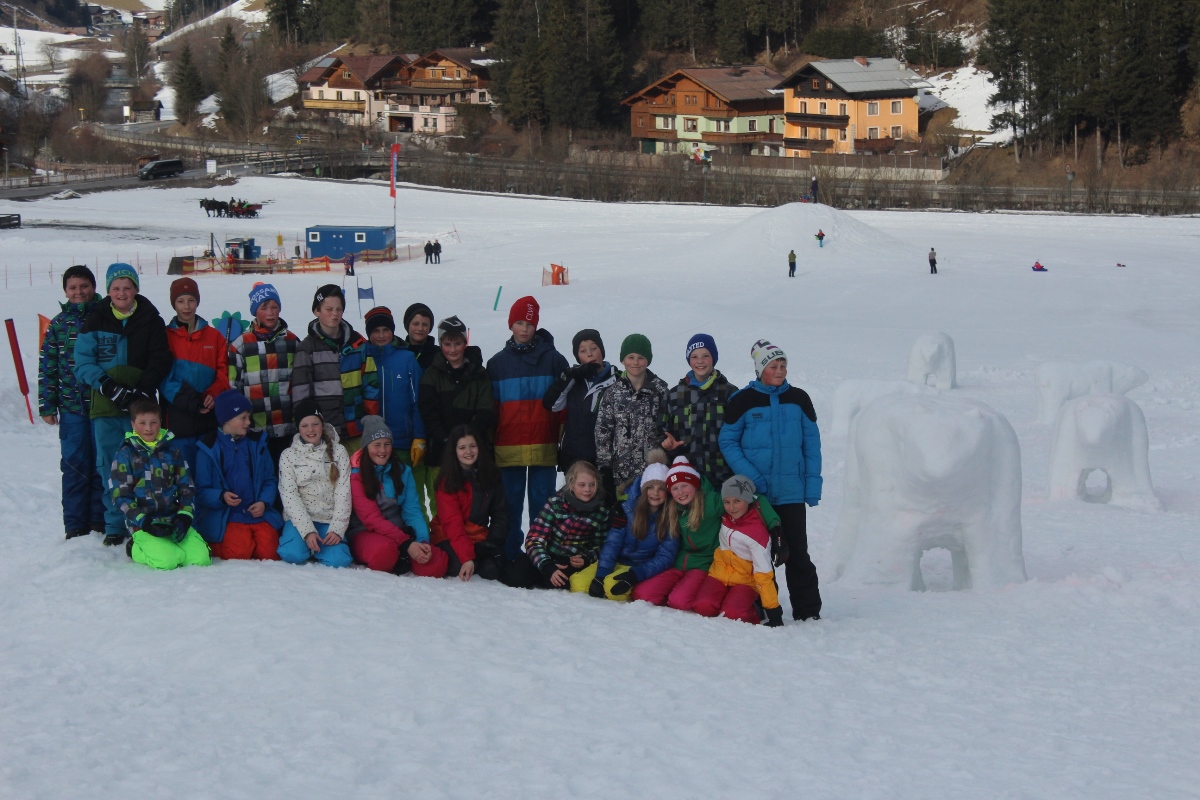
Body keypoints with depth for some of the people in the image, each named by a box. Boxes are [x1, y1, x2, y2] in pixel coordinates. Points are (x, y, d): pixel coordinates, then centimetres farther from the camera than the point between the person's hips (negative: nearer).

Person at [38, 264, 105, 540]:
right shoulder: (58, 324, 6)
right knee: (75, 465, 2)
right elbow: (46, 367, 7)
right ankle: (75, 525, 9)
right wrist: (47, 406, 3)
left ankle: (99, 520, 13)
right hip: (72, 407, 1)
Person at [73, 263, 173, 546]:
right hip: (105, 409, 1)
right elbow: (83, 363, 1)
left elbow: (160, 361, 1)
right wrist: (110, 388, -13)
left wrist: (143, 391, -14)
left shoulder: (151, 321, 5)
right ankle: (114, 526, 11)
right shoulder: (95, 322, 5)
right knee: (110, 468, 2)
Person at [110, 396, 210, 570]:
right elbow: (120, 496, -3)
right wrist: (144, 522, -15)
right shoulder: (125, 454, 1)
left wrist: (184, 516, -3)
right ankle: (135, 548, 2)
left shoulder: (172, 451, 13)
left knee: (201, 558, -19)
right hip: (142, 524, -4)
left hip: (174, 520, 4)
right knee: (167, 560, -30)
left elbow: (186, 487, 15)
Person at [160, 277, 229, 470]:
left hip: (209, 417, 2)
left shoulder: (214, 336, 12)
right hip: (178, 420, -2)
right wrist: (188, 400, -17)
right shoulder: (166, 337, 4)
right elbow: (164, 378, -4)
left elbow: (224, 373, 8)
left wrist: (213, 395, -12)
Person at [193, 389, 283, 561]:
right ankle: (214, 545, 8)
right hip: (225, 518, -3)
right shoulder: (208, 449, 0)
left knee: (269, 553, -16)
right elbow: (201, 490, -3)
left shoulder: (257, 443, 11)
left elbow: (270, 481, 12)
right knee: (239, 553, -24)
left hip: (259, 514, 3)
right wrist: (222, 497, -23)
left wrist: (264, 502, -8)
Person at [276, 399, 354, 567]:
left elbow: (343, 493, -1)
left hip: (329, 520, 1)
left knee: (339, 560, -25)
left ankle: (318, 545, 8)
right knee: (293, 554, -30)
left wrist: (337, 529, -13)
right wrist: (307, 531, -19)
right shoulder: (288, 456, 2)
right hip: (300, 518, -1)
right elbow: (289, 496, -6)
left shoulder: (338, 452, 5)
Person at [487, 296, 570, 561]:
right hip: (508, 447, 1)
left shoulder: (553, 359, 7)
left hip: (543, 446, -1)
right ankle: (509, 556, 7)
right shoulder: (497, 363, 12)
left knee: (542, 502, -1)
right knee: (510, 503, 2)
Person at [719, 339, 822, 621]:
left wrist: (812, 484, 0)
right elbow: (727, 441, -1)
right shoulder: (742, 401, -1)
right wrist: (749, 476, -13)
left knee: (797, 552, 0)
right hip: (753, 492, -1)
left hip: (791, 492, 1)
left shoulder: (798, 399, 5)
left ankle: (807, 611, 5)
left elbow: (811, 444, 7)